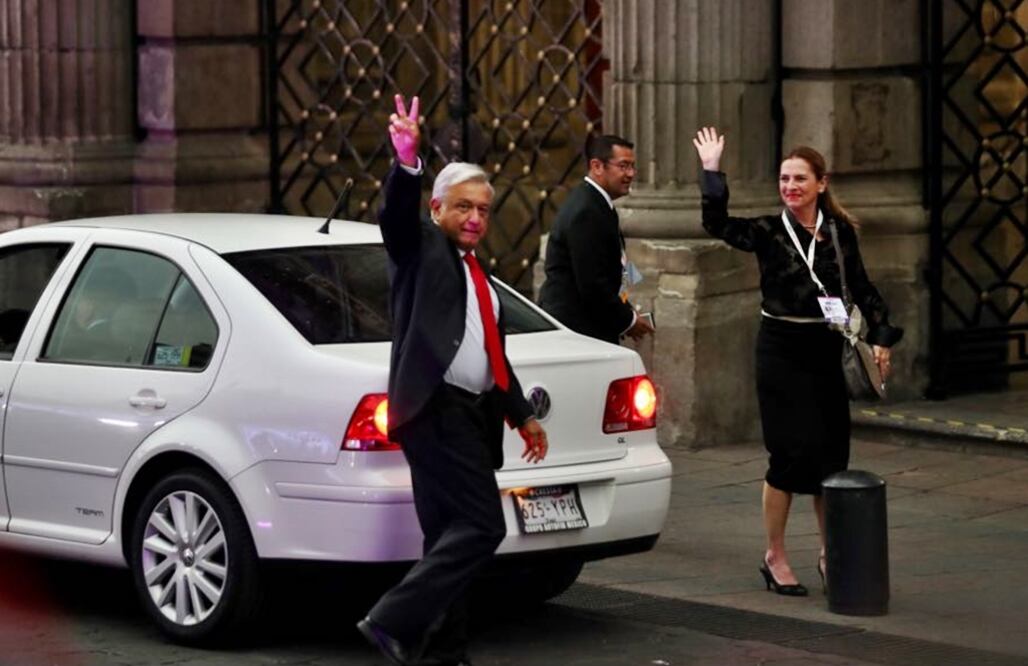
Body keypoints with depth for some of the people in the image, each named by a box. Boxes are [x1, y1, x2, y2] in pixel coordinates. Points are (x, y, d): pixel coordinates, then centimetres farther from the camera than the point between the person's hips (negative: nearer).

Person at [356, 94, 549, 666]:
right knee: (481, 527, -16)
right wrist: (408, 161, -39)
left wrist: (522, 414, 33)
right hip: (435, 407, -9)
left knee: (451, 535, 9)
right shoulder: (420, 248, 1)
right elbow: (397, 212, -21)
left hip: (472, 414, 9)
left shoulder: (478, 274, 25)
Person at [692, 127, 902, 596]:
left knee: (831, 453, 5)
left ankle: (831, 555, 19)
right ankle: (774, 556, 7)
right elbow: (716, 224, -18)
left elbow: (861, 289, 9)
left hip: (825, 351, 3)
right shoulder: (769, 232, -3)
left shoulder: (839, 231, 5)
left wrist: (881, 337, 0)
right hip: (781, 351, -3)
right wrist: (711, 171, -22)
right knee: (790, 452, -6)